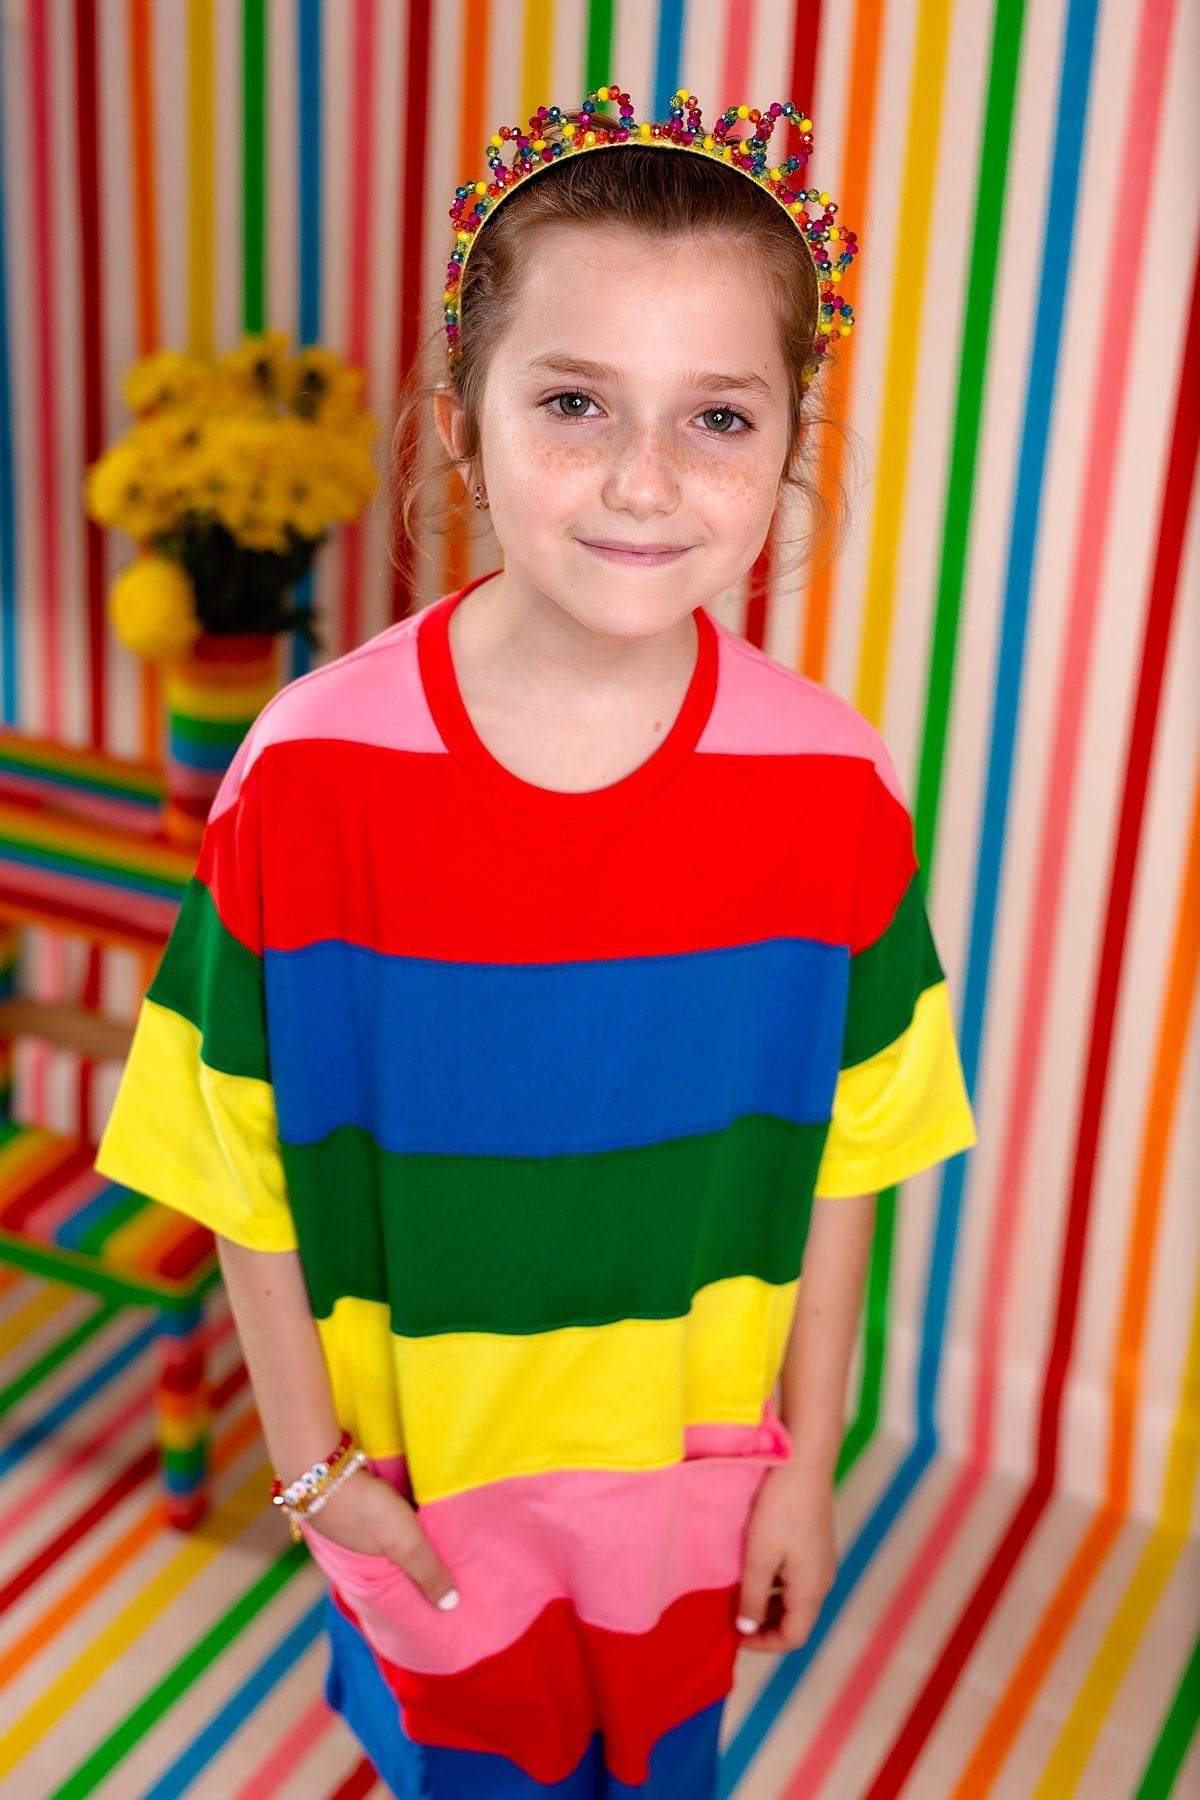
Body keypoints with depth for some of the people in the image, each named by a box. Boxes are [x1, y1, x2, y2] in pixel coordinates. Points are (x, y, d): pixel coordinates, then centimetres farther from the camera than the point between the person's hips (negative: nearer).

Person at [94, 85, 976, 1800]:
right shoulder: (306, 777, -21)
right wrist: (311, 1461, -6)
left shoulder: (830, 791, -16)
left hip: (690, 1476, 2)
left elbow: (837, 1167, -6)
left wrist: (806, 1462, 0)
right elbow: (251, 1170, -11)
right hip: (421, 1481, -1)